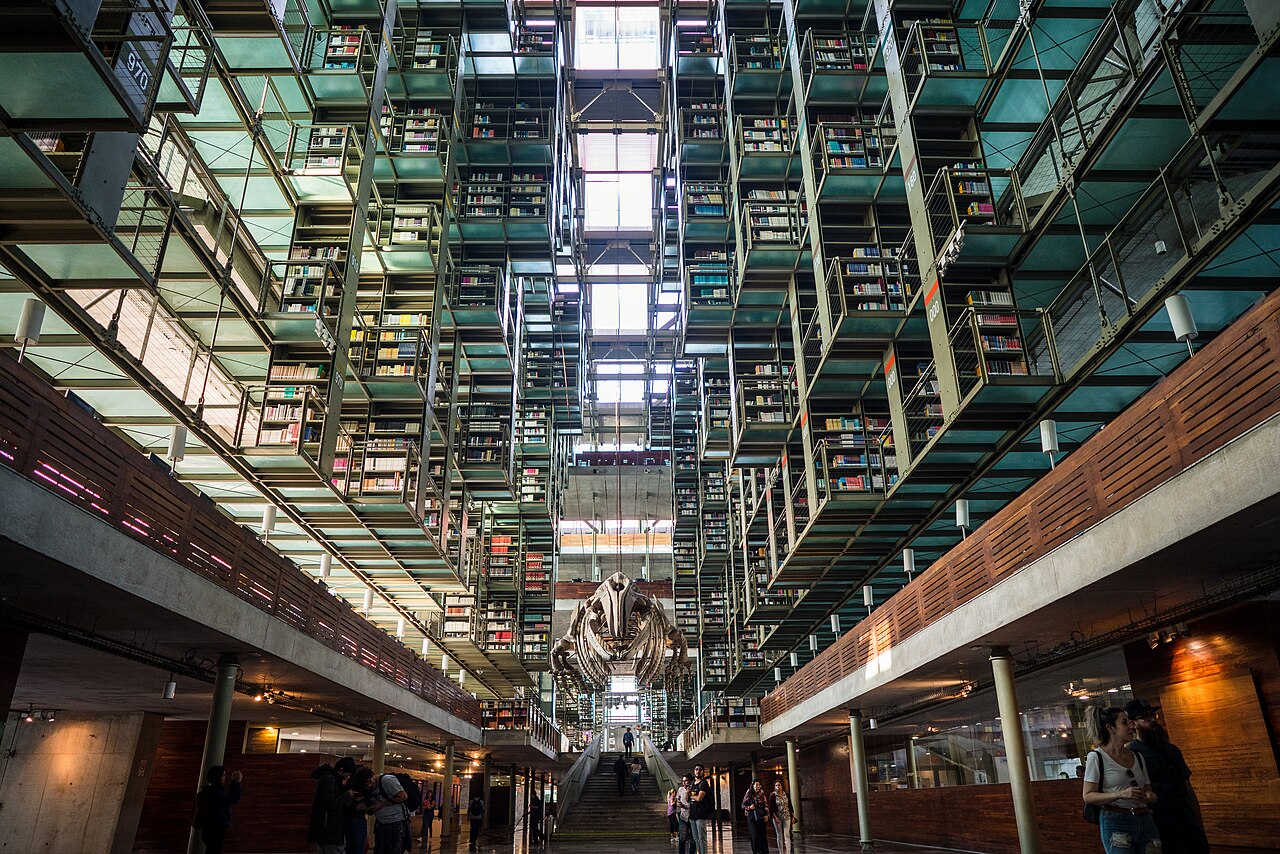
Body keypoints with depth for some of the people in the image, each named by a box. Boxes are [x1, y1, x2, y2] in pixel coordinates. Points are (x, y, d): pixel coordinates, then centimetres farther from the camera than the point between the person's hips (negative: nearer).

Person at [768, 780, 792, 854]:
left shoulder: (786, 794, 3)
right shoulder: (773, 796, -6)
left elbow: (790, 806, 10)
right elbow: (770, 808, -6)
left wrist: (792, 816, 8)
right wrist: (775, 817, -14)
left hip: (786, 817, 2)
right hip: (777, 818, -2)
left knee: (787, 835, -6)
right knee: (779, 835, 4)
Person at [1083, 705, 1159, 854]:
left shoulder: (1137, 757, 14)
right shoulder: (1097, 757, -3)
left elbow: (1148, 791, 19)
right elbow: (1088, 796, -8)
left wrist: (1150, 797, -5)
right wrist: (1120, 794, -21)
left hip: (1145, 821, 5)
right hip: (1116, 821, -5)